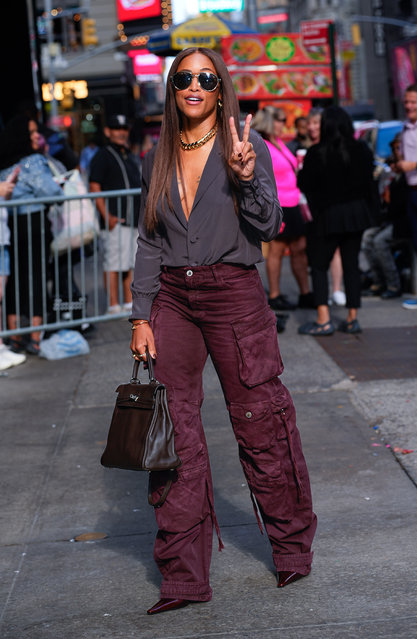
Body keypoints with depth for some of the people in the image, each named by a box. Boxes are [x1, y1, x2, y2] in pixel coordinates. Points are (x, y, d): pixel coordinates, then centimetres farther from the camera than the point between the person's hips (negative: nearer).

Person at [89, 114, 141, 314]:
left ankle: (129, 303, 18)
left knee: (131, 263, 12)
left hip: (135, 220, 8)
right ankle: (113, 305, -6)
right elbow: (95, 188, -12)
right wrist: (107, 217, -21)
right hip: (115, 221, -8)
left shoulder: (128, 156, 21)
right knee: (114, 264, -8)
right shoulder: (102, 156, -5)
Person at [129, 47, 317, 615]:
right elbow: (149, 243, 12)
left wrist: (245, 177, -22)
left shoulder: (246, 144, -1)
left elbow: (268, 228, -6)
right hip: (172, 297, 4)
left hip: (234, 295, -3)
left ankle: (293, 547, 20)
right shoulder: (157, 158, 11)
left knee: (260, 425, 0)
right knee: (174, 433, 0)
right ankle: (184, 575, 6)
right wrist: (141, 317, 6)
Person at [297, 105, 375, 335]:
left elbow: (304, 184, -9)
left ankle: (323, 320, -4)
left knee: (319, 266, 5)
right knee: (351, 265, 12)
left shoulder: (316, 154, -15)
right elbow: (369, 179, 8)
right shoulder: (362, 150, -2)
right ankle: (352, 318, 11)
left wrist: (301, 172, 10)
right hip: (357, 212, 4)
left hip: (327, 215, -4)